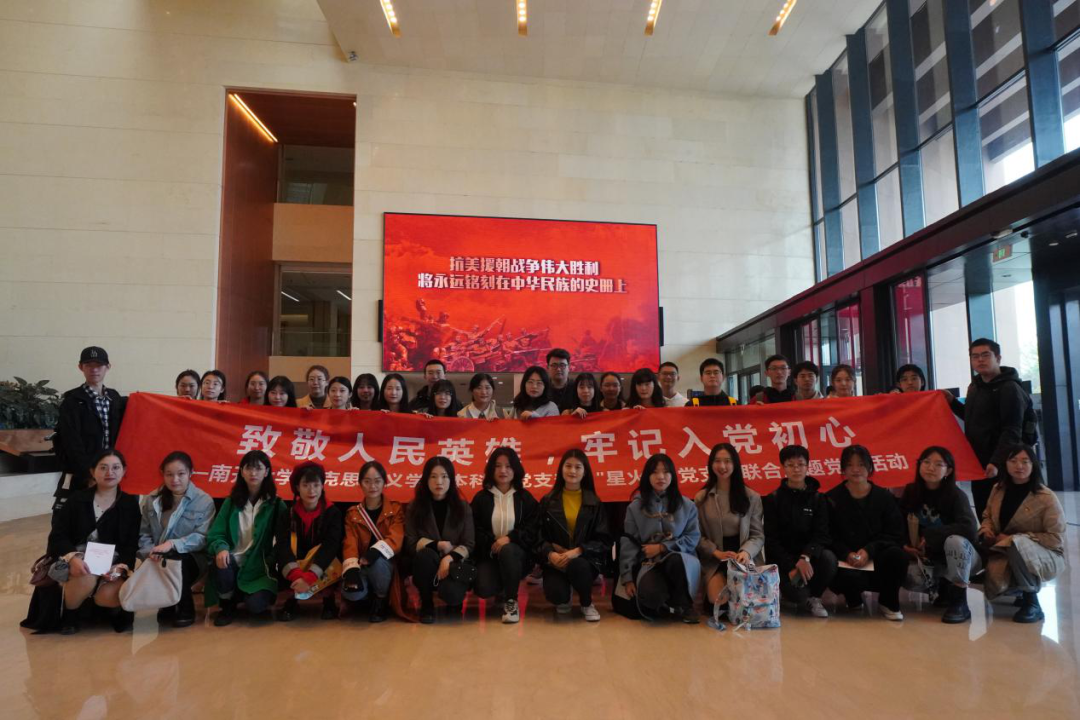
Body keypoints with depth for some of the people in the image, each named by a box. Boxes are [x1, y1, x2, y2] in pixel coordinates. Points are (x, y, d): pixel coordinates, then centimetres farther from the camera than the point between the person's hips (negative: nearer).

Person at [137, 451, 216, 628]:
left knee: (176, 561, -35)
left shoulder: (204, 501, -5)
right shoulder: (151, 500, 8)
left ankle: (185, 608, -9)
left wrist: (173, 544, -26)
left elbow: (202, 537, -13)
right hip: (157, 560, 3)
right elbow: (143, 534, 4)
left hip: (190, 558, -2)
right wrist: (150, 552, -17)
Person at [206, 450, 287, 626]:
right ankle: (228, 605, -2)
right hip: (234, 562, 3)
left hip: (260, 567, -2)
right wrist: (220, 548, -22)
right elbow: (215, 534, 0)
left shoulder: (277, 505, 1)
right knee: (221, 562, -33)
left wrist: (274, 565, -14)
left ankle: (264, 594, 12)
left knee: (255, 606, -29)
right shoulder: (231, 502, 7)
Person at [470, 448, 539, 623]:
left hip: (517, 552, -1)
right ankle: (504, 587, 12)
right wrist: (492, 543, -16)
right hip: (489, 553, 1)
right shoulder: (480, 498, 7)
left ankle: (511, 599, -15)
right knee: (484, 589, -27)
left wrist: (509, 538, -20)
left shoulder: (526, 498, 5)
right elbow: (475, 530, 1)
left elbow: (532, 530, -4)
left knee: (507, 550, -37)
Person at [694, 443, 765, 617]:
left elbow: (758, 534, 1)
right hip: (714, 560, 0)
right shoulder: (701, 498, 5)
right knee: (717, 600, -25)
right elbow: (698, 536, 2)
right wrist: (717, 553, -16)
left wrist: (746, 552, -20)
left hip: (744, 558, 1)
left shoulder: (752, 497, 4)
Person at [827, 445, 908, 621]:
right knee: (849, 577, -37)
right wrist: (847, 554, -20)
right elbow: (829, 537, -2)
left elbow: (895, 534, 0)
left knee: (898, 555, -32)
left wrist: (869, 551, -16)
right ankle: (854, 600, 6)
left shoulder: (884, 497, 7)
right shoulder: (832, 499, 2)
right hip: (847, 561, -2)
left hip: (877, 560, 2)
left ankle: (888, 602, -2)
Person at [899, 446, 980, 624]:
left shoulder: (956, 495, -19)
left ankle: (959, 603, -24)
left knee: (954, 540, -36)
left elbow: (969, 528, -34)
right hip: (930, 557, 5)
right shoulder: (910, 491, -6)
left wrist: (928, 535, -29)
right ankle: (942, 586, 13)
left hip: (961, 557, -5)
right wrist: (904, 545, -17)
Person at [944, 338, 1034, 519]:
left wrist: (997, 462, -31)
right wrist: (952, 402, 13)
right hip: (979, 464, 8)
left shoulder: (1010, 389, -13)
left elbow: (1012, 432, -21)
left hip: (1000, 467, -8)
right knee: (984, 517, 13)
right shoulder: (975, 386, 13)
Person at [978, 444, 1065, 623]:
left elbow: (1056, 539, -15)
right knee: (995, 586, -28)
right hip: (1005, 554, 5)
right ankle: (1020, 587, 13)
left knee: (1016, 543, -41)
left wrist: (1015, 538, -20)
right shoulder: (998, 489, 1)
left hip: (1047, 558, -4)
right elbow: (987, 516, 16)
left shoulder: (1047, 497, -15)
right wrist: (986, 529, -8)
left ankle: (1032, 602, -19)